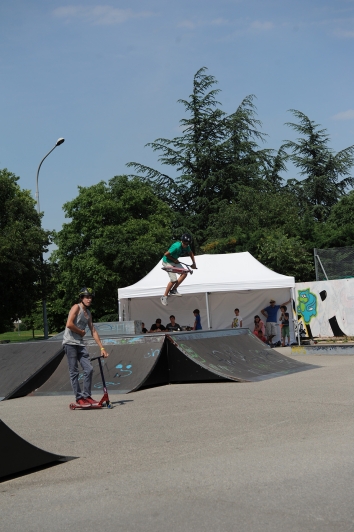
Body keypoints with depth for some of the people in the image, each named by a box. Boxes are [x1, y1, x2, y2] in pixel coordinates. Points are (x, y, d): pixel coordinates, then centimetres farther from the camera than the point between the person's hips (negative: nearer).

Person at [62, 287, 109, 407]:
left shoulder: (88, 313, 18)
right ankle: (79, 398, 1)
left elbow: (93, 332, 19)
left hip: (80, 344, 7)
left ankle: (86, 396, 9)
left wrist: (102, 348, 14)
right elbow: (69, 324, -20)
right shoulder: (76, 307, -6)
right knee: (74, 372, -3)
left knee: (89, 369, 0)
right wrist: (81, 332, -6)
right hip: (70, 343, -7)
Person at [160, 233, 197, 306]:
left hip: (175, 261, 8)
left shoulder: (186, 246, -8)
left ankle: (173, 290, 4)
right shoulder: (177, 246, -33)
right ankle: (164, 296, -1)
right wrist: (174, 260, -18)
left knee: (184, 274, -6)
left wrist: (194, 263, 12)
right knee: (174, 280, -15)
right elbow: (166, 254, -29)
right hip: (167, 262, -8)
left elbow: (190, 253, 14)